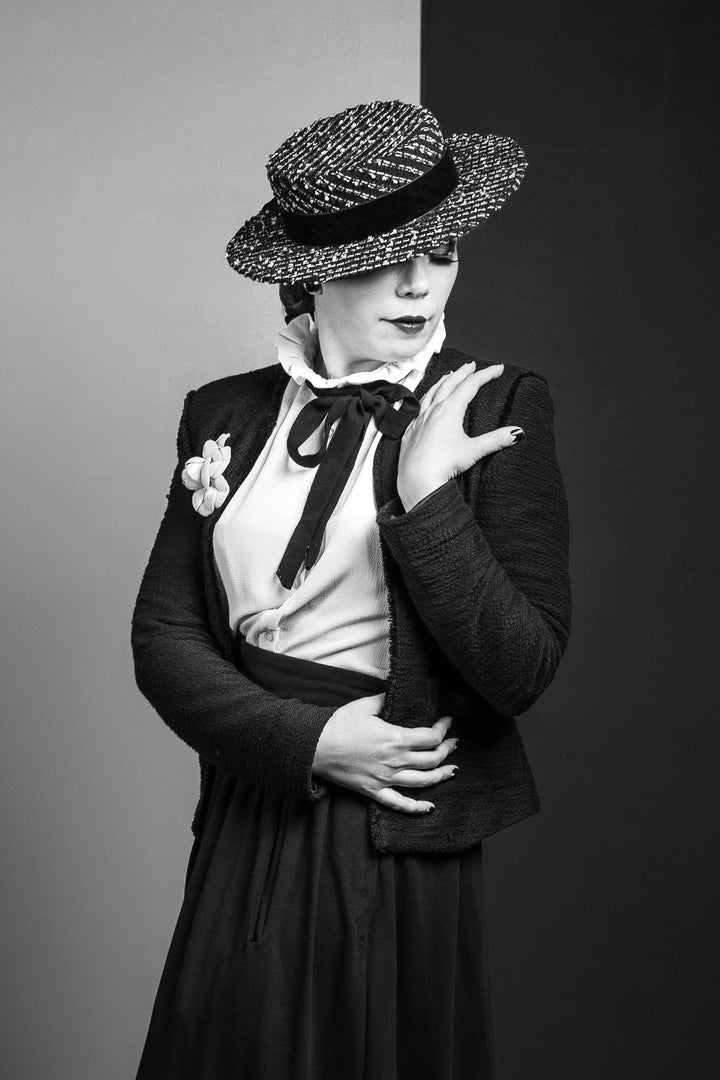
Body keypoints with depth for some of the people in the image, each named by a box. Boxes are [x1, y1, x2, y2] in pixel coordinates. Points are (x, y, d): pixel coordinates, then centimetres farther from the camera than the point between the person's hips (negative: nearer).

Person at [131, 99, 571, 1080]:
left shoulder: (496, 408, -7)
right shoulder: (225, 413, 2)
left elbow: (521, 671, -13)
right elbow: (163, 633, 0)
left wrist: (427, 494, -22)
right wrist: (311, 740, -13)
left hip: (404, 850, -2)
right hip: (248, 831, 3)